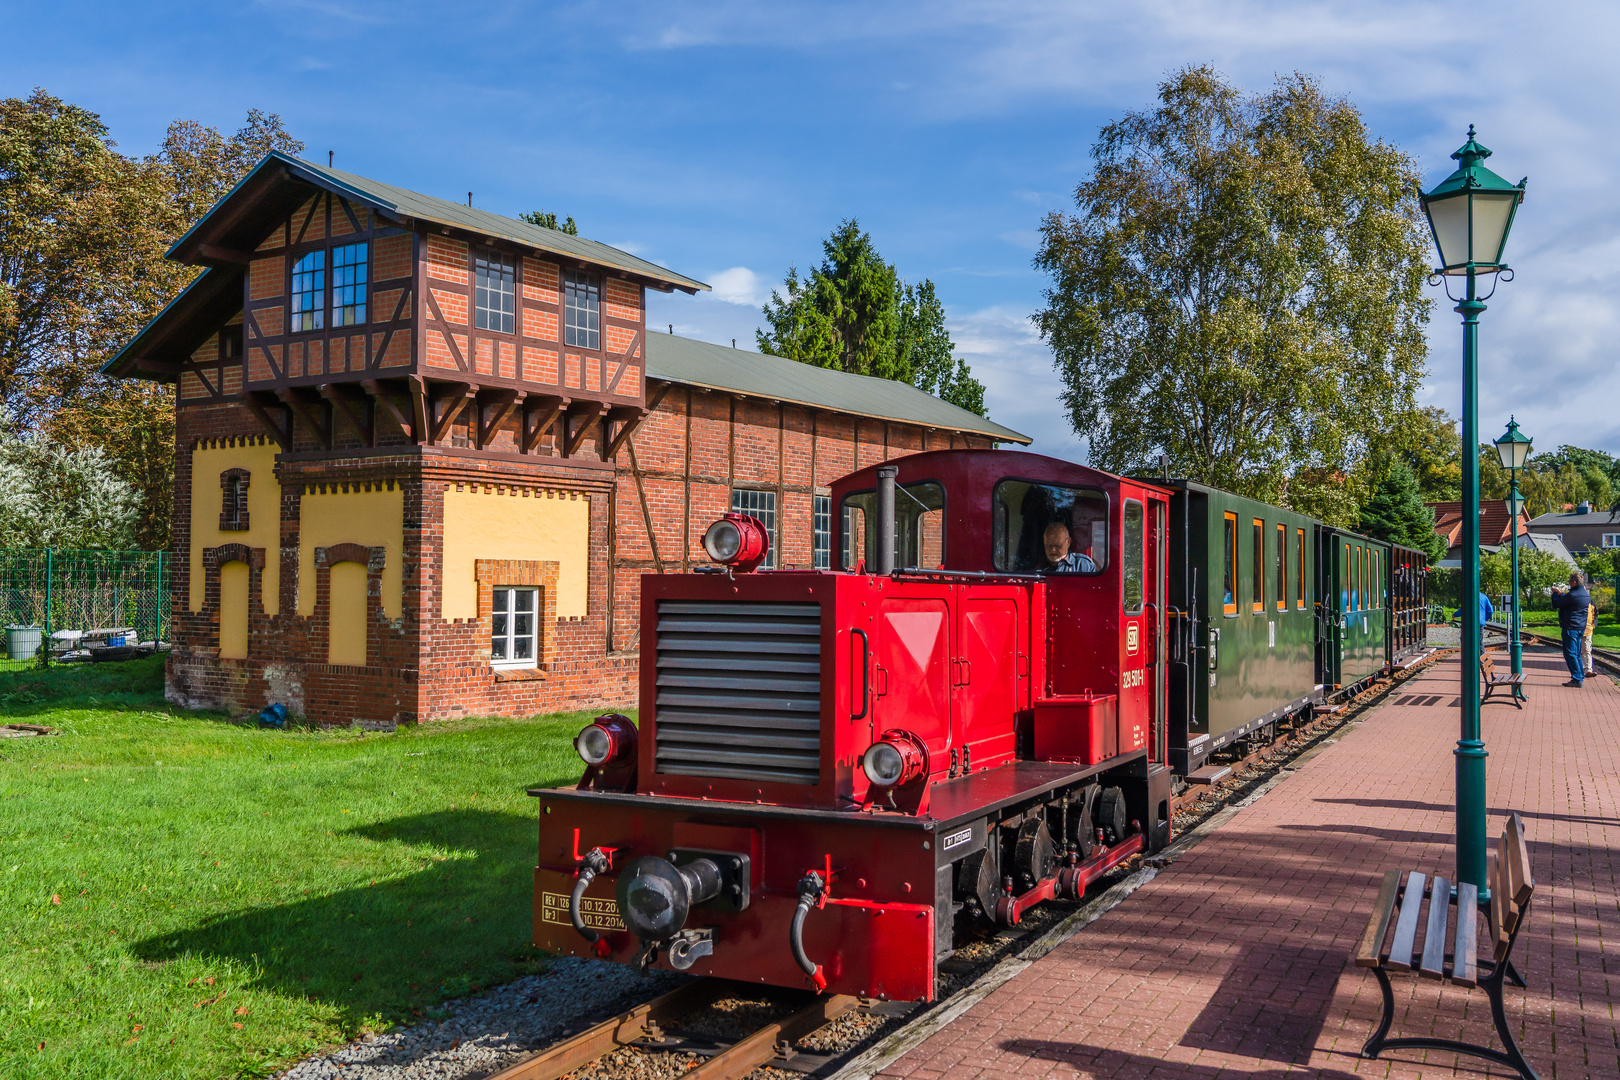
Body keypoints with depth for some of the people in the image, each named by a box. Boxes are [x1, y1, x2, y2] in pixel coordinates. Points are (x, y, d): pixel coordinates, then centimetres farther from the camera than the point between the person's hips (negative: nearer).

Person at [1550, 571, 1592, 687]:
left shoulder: (1573, 595, -20)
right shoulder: (1586, 594, 10)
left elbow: (1556, 604, -11)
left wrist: (1555, 593, 6)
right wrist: (1560, 594, 26)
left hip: (1570, 628, -9)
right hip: (1581, 628, 9)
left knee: (1570, 653, -5)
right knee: (1577, 654, 16)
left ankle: (1577, 679, -7)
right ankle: (1581, 677, 19)